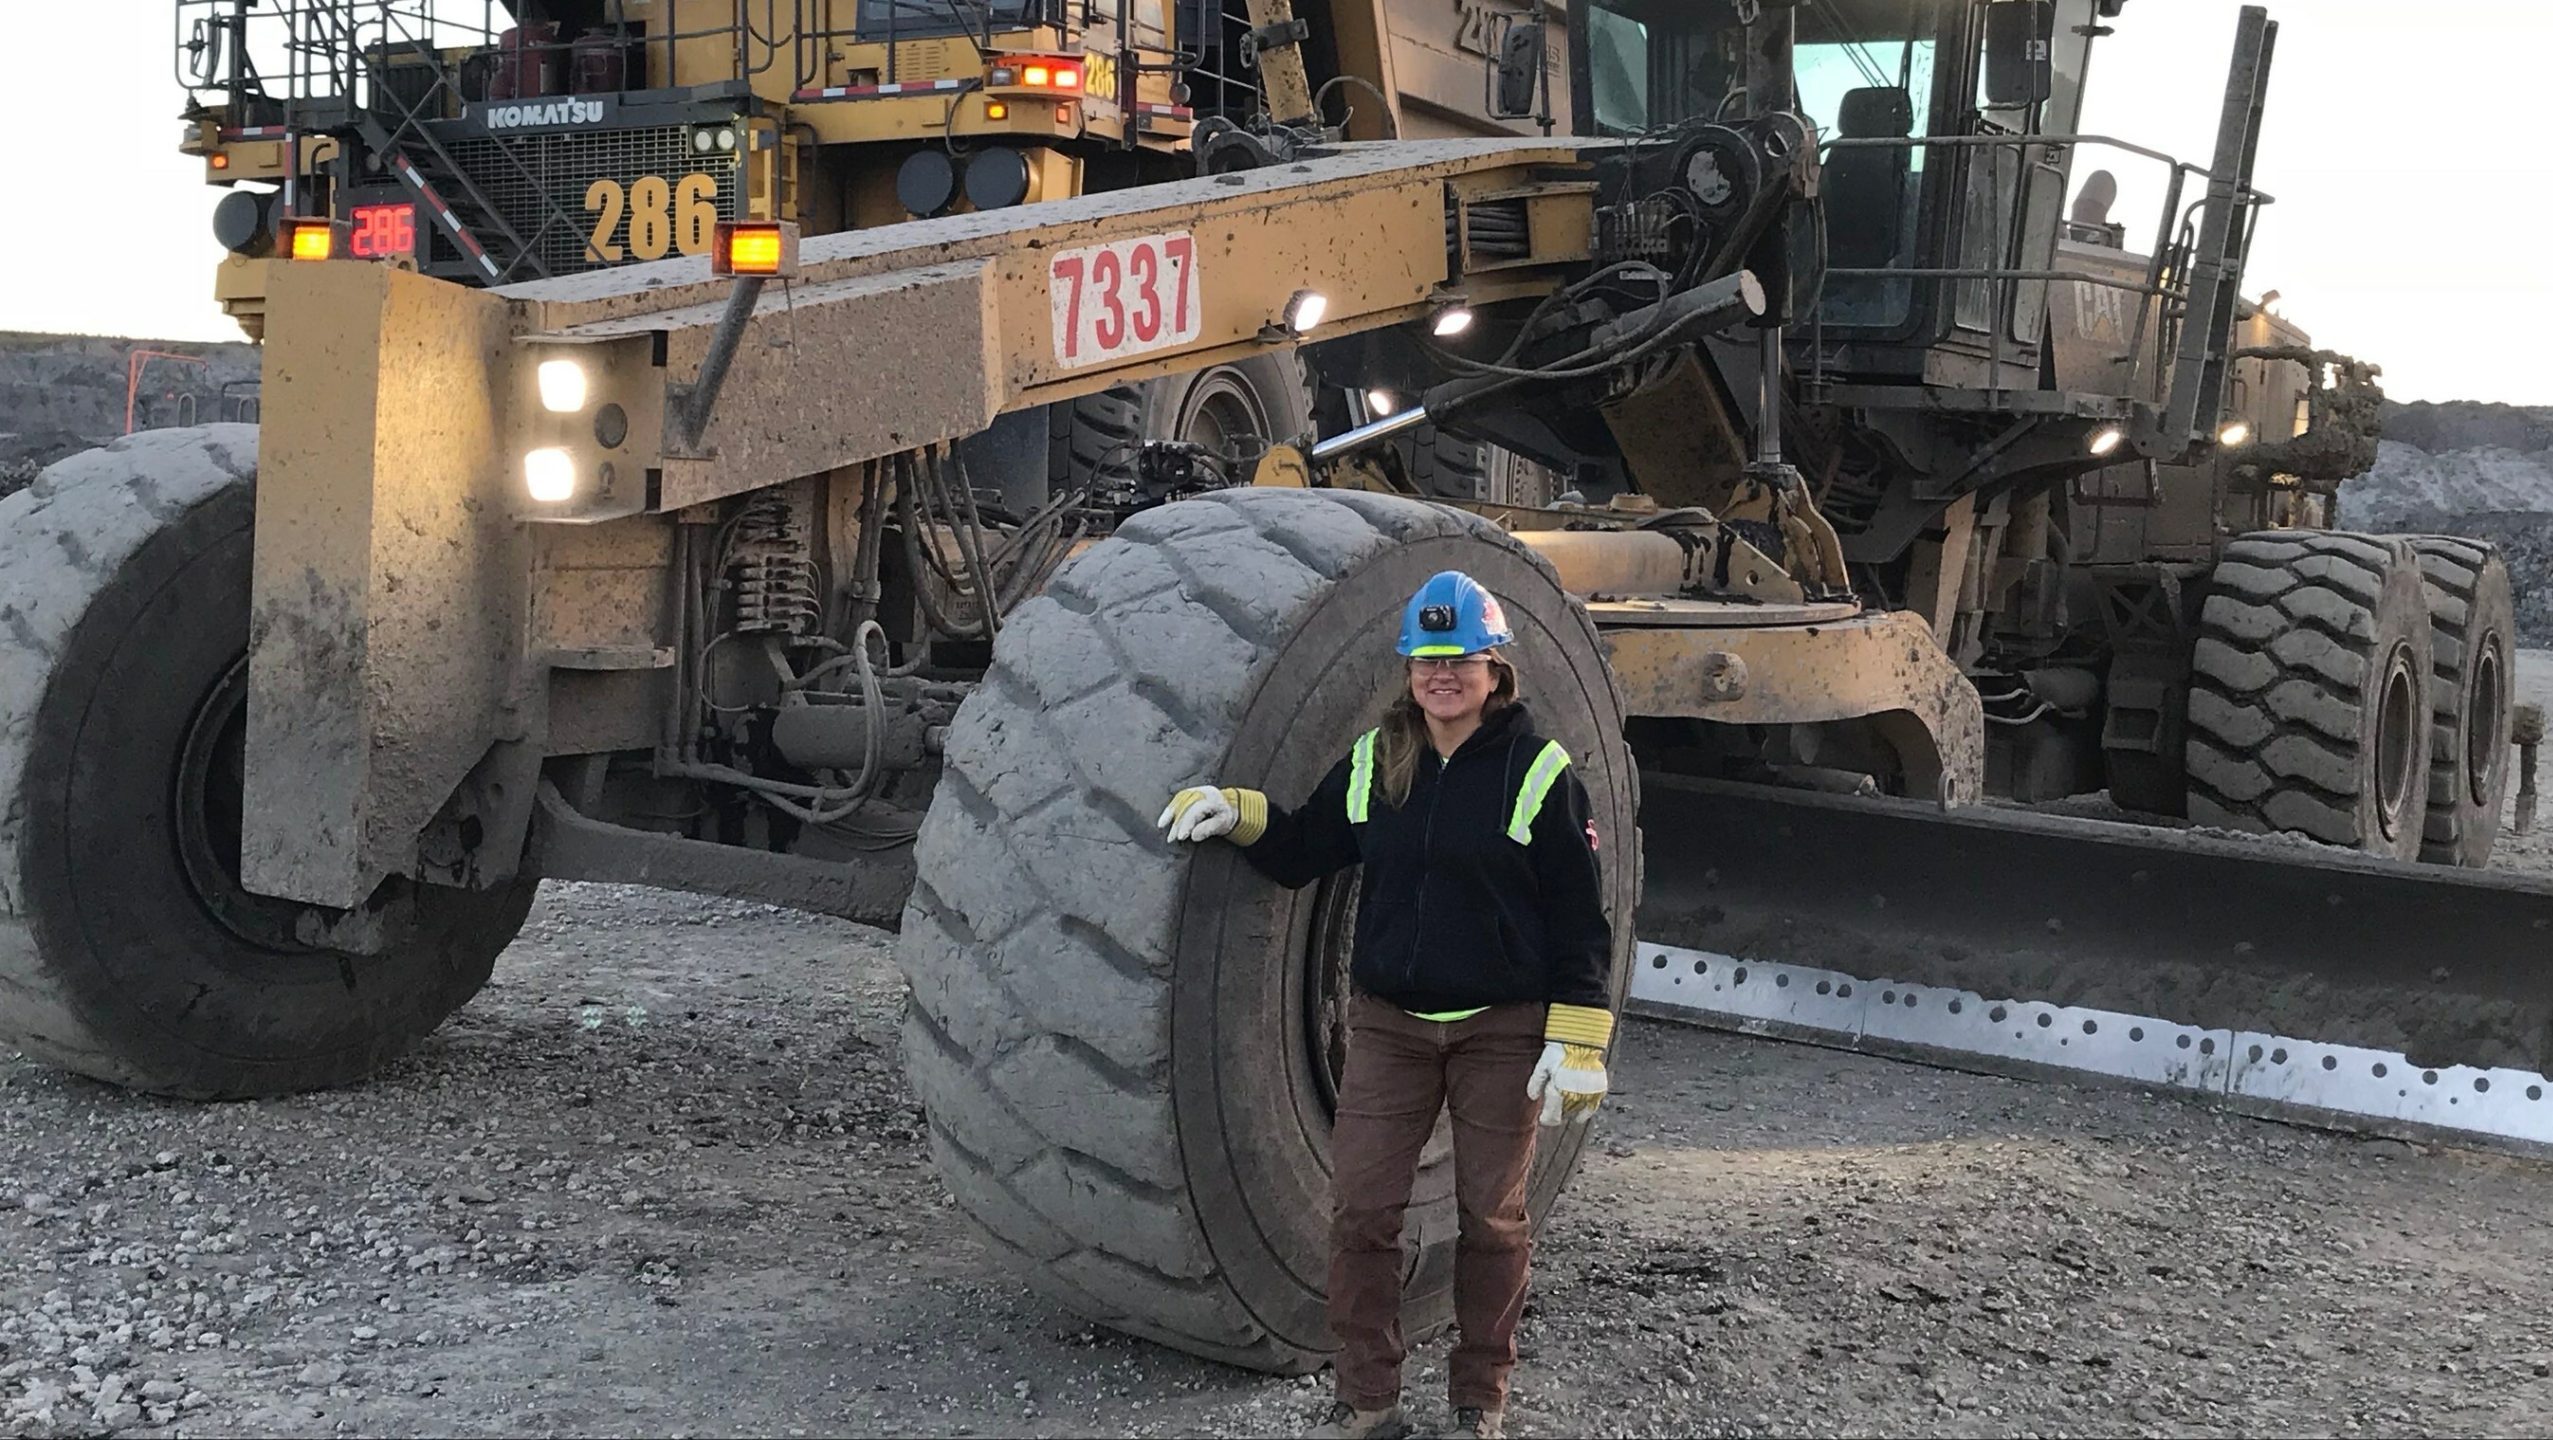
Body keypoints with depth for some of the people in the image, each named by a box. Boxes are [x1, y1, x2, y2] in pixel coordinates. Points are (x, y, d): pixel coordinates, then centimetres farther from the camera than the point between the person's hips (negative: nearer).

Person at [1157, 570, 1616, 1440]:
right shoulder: (1372, 765, 4)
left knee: (1490, 1215, 8)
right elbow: (1302, 853, 16)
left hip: (1502, 1031, -3)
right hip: (1390, 1025, 4)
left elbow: (1579, 919, -6)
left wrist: (1577, 1043, -11)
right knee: (1359, 1209, 0)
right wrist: (1238, 814, -3)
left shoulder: (1539, 773, -7)